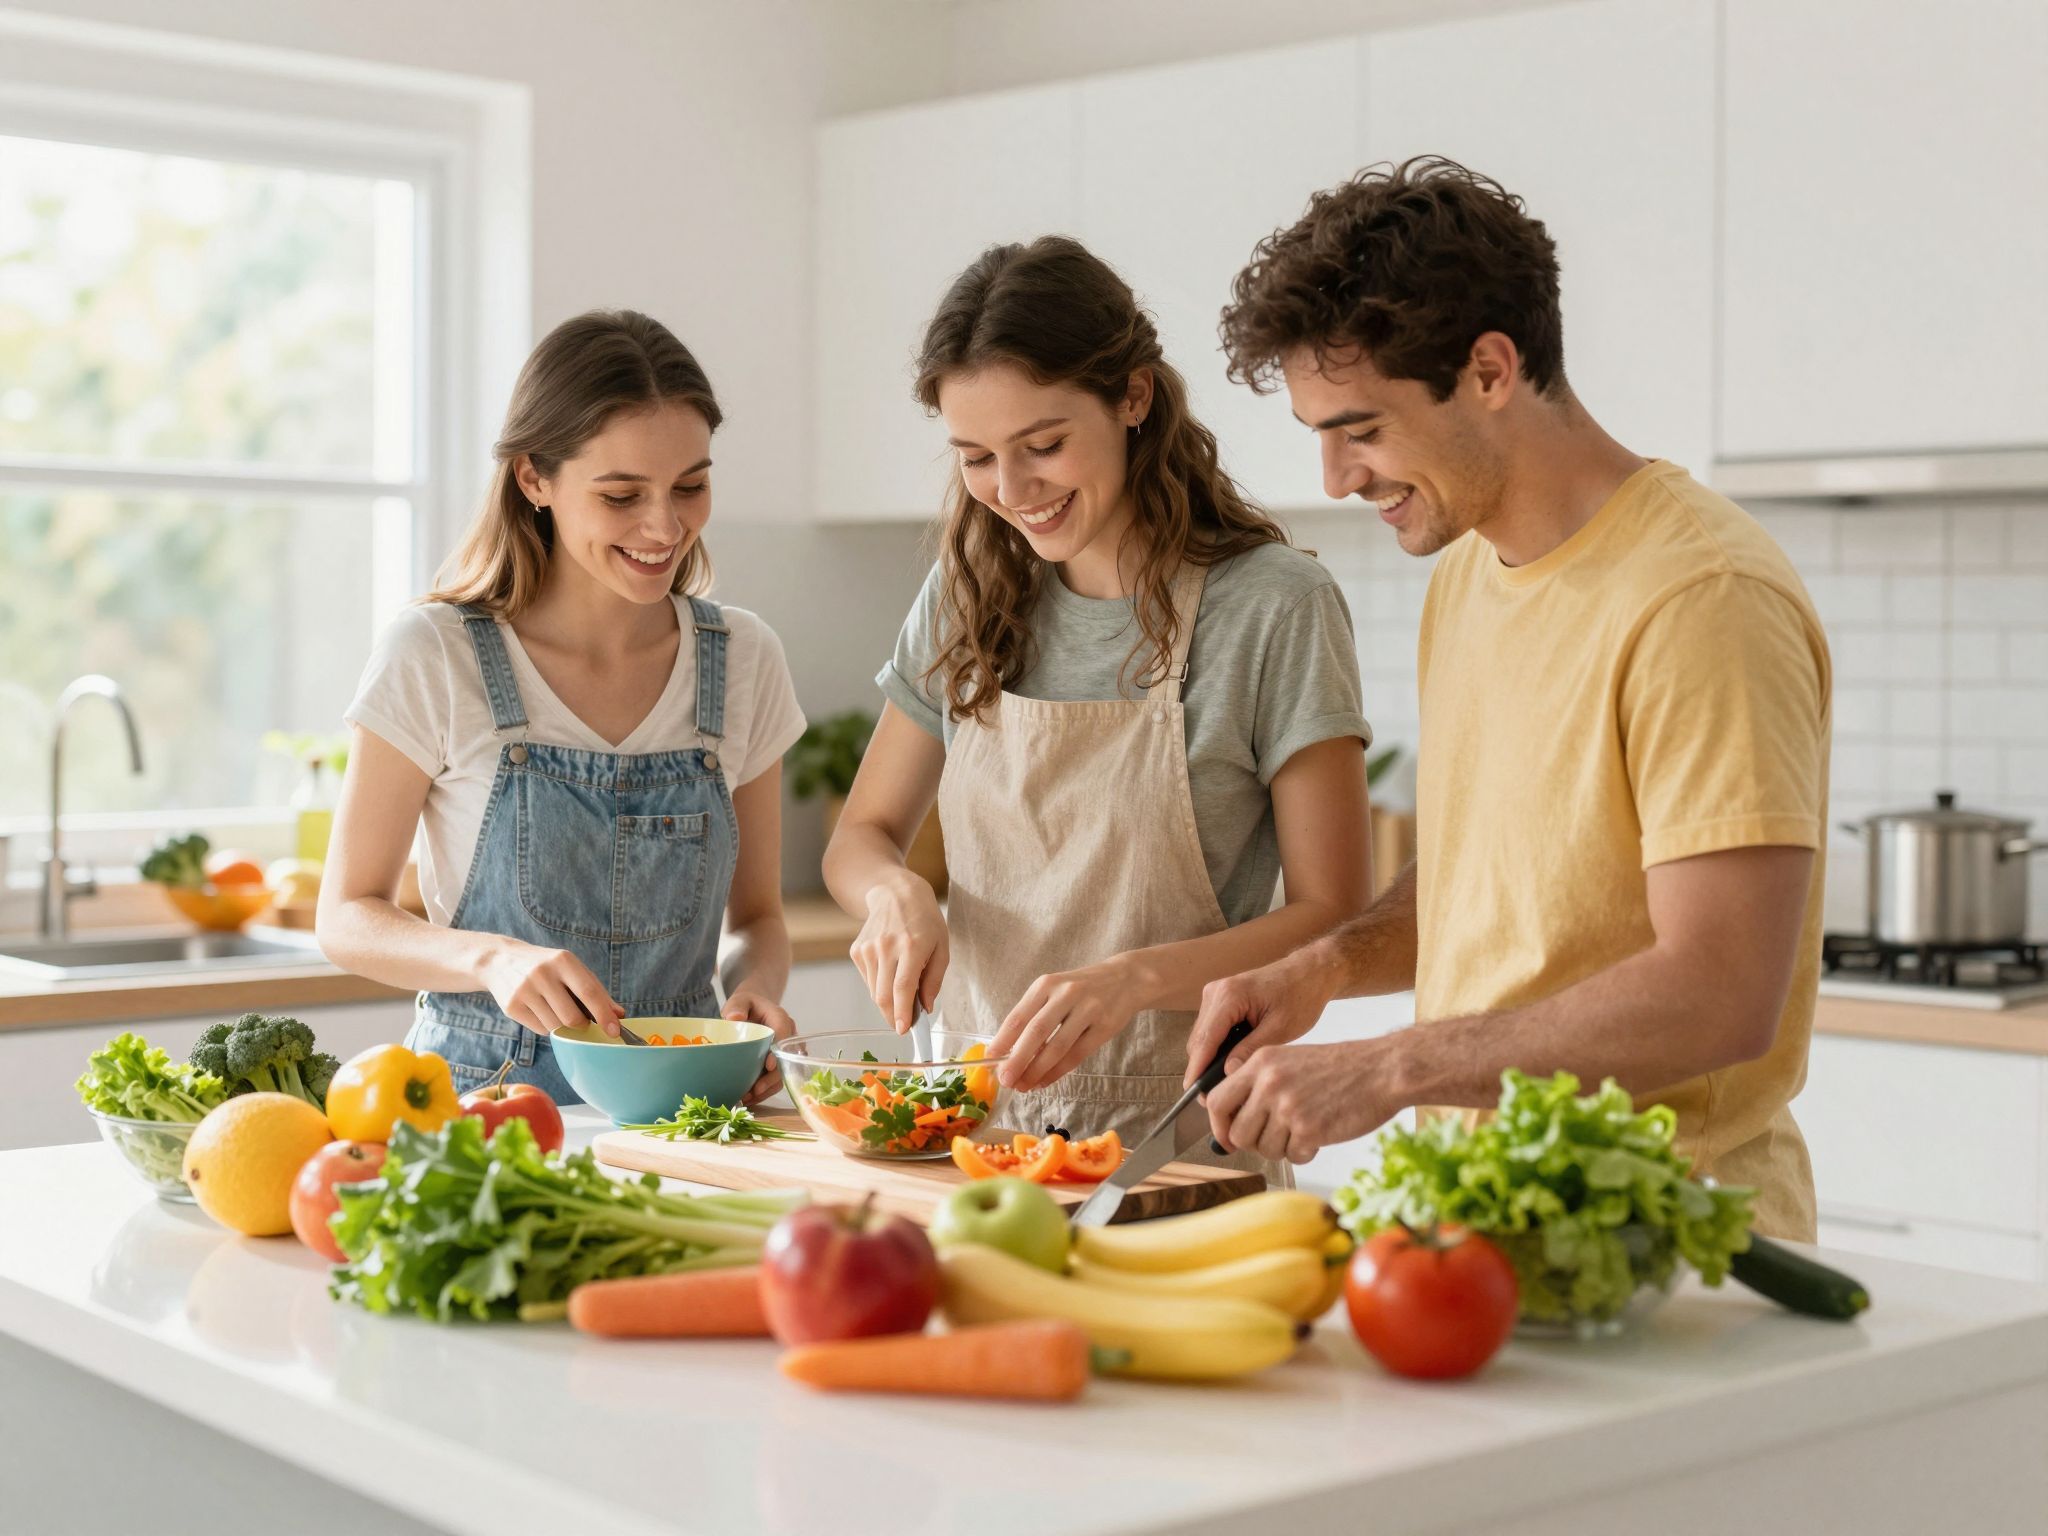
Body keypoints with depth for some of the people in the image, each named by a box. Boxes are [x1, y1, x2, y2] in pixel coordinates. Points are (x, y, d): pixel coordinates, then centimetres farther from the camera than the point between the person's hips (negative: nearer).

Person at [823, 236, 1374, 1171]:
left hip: (1173, 1141, -4)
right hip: (980, 1120, 4)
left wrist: (1136, 977, -20)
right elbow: (860, 837, 18)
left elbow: (1333, 916, -5)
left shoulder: (1275, 609, -6)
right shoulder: (968, 598, 9)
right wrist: (894, 894, -5)